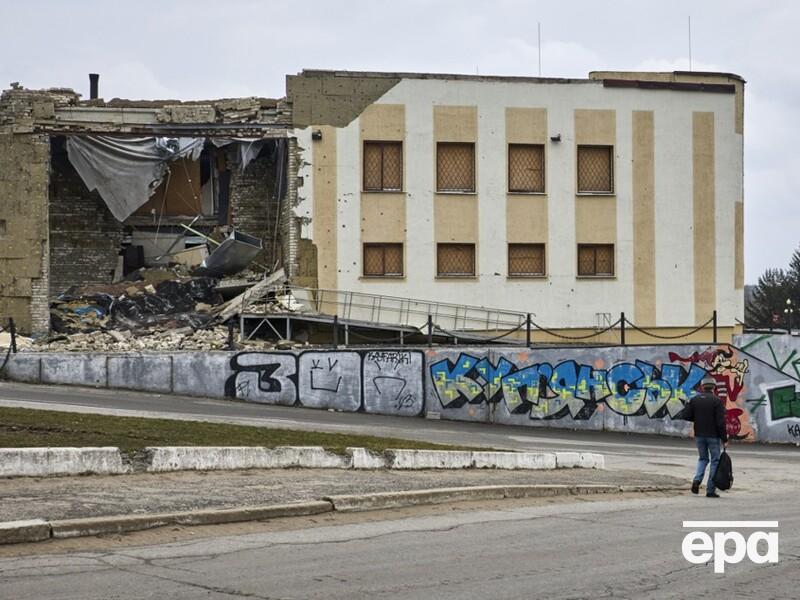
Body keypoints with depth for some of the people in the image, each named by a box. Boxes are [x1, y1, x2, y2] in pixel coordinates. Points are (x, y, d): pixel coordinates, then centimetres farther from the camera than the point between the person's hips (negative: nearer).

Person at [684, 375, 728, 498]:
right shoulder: (717, 401, -11)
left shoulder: (694, 400, 1)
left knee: (703, 458, 21)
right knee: (715, 461, 7)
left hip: (699, 435, 4)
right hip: (713, 436, -4)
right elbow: (720, 422, -15)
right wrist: (724, 439, -10)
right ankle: (710, 490, 4)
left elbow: (687, 416, 0)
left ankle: (697, 480, -3)